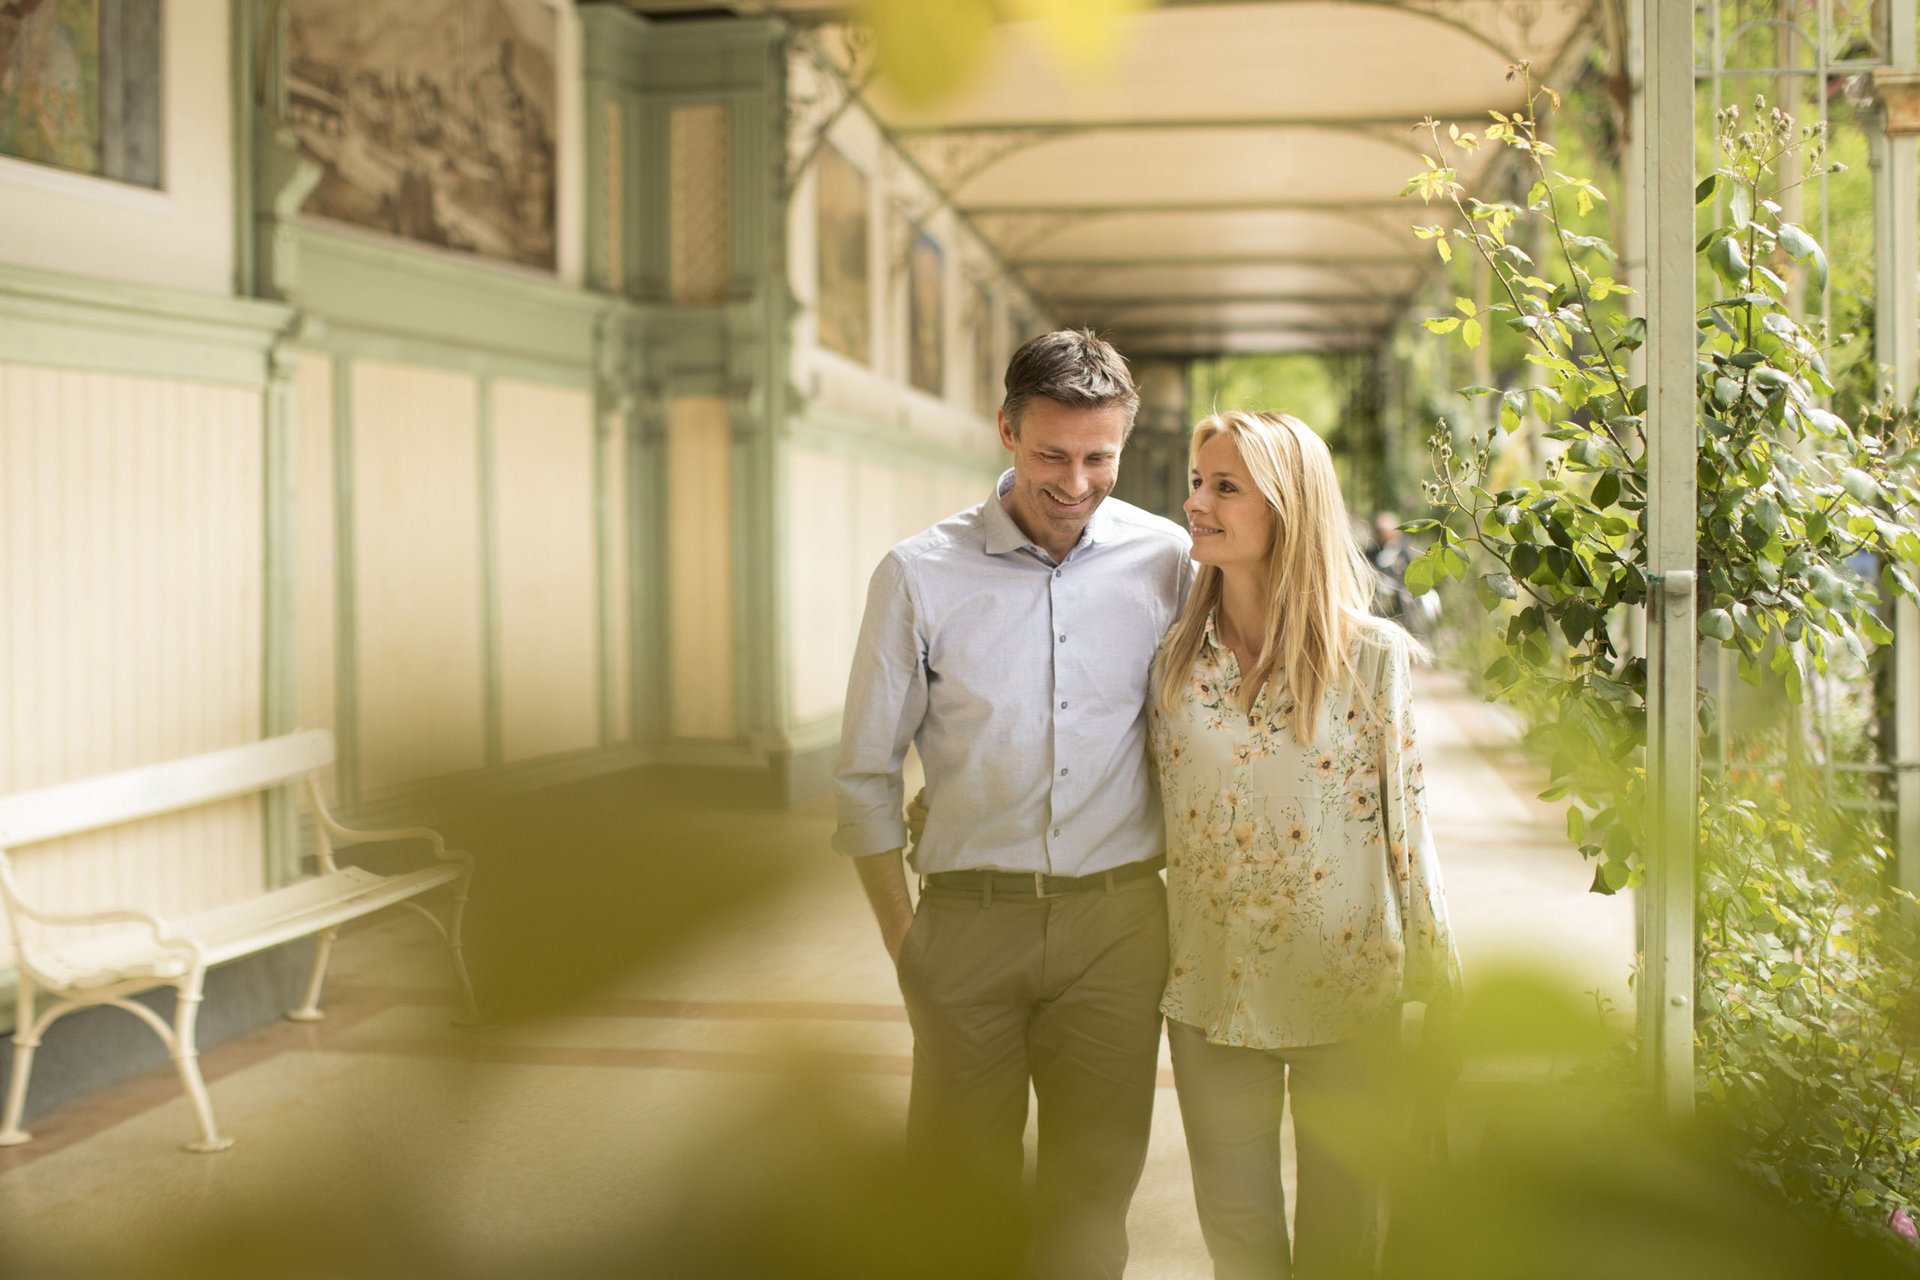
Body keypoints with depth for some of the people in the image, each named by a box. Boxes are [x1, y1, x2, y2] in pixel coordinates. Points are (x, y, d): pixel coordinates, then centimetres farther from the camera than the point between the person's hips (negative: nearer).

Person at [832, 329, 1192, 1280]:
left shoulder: (1167, 561, 1)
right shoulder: (919, 576, -2)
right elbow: (866, 776, 5)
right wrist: (901, 935, 1)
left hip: (1116, 921, 1)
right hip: (969, 917, -1)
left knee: (1093, 1188, 9)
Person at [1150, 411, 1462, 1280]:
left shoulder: (1371, 656, -7)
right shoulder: (1177, 659, 1)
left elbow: (1405, 821, -2)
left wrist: (1438, 979, 0)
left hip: (1345, 988, -2)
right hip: (1211, 987, 2)